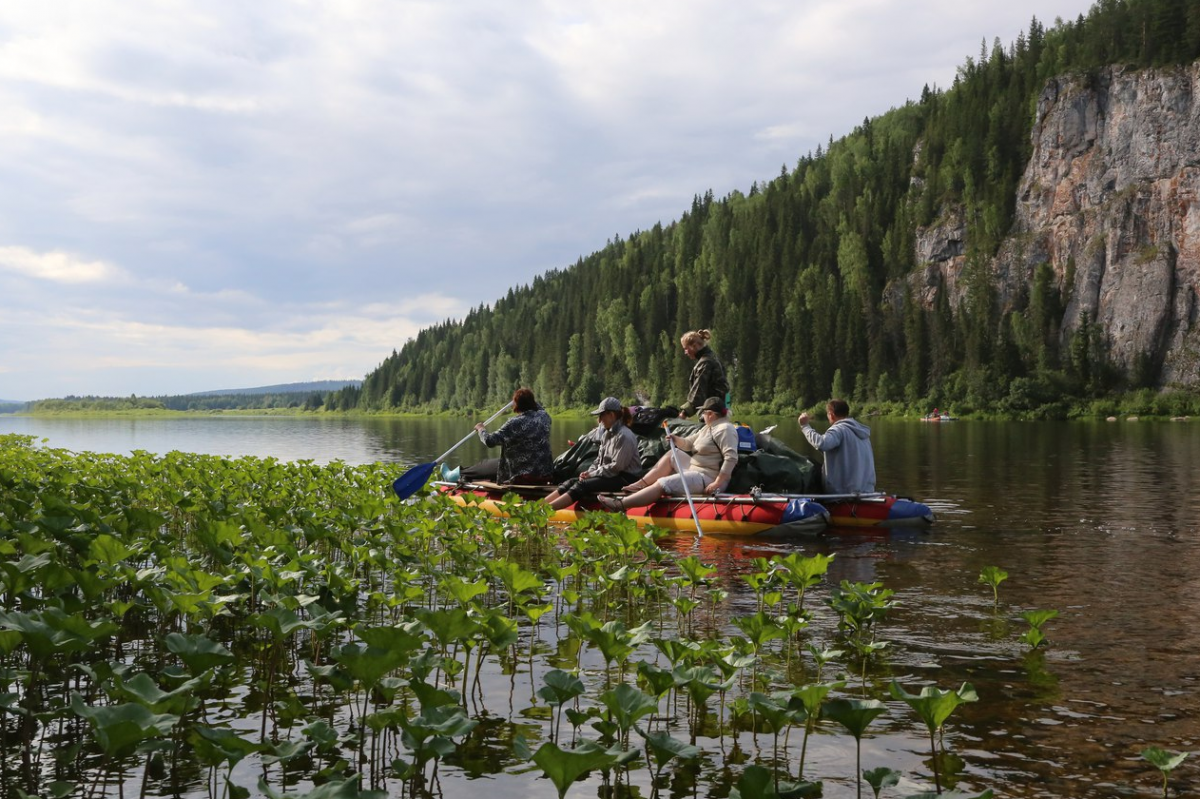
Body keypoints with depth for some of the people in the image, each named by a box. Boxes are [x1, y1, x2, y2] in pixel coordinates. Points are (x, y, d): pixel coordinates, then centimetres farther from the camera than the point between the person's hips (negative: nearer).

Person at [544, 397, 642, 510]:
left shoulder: (624, 436, -16)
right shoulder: (607, 434, 14)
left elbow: (616, 467, -20)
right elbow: (599, 459, 17)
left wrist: (592, 474, -14)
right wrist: (589, 472, -3)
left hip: (625, 478, -9)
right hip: (608, 475, 9)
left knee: (583, 485, -25)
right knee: (572, 482, -8)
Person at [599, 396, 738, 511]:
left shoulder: (724, 429, -16)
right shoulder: (708, 428, 17)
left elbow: (731, 458, -26)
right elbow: (688, 444, 22)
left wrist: (717, 483, -31)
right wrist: (677, 440, -1)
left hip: (706, 478, -11)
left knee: (662, 484, -19)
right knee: (671, 456, 23)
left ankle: (620, 505, -23)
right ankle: (641, 484, 18)